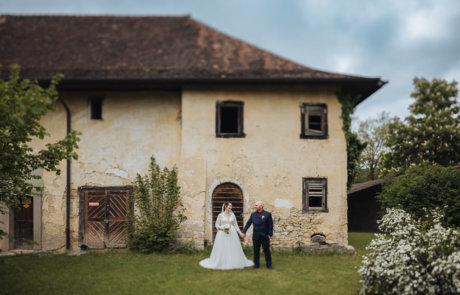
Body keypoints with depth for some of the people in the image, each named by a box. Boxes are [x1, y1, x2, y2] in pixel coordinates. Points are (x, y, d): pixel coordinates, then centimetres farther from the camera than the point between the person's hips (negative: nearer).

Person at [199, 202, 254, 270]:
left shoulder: (233, 215, 9)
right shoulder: (220, 215, 1)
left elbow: (236, 225, 11)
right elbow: (217, 225, 2)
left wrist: (240, 232, 2)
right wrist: (222, 228, -15)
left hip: (232, 234, 2)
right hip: (222, 234, -2)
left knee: (233, 249, 2)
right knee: (222, 249, -2)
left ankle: (234, 263, 13)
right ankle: (221, 263, 9)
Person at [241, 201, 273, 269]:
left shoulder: (267, 214, -1)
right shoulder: (253, 214, 8)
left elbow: (270, 225, -2)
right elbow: (248, 223, 9)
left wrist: (270, 234, -7)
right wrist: (244, 232, 5)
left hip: (265, 236, -3)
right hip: (256, 236, 3)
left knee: (267, 251, 3)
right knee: (256, 251, 6)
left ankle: (269, 265, 13)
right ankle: (256, 264, 17)